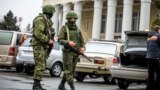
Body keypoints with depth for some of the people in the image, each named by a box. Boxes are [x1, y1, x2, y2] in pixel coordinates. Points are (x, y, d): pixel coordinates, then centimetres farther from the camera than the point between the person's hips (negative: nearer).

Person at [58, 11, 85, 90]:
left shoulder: (77, 30, 14)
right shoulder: (64, 29, -1)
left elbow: (81, 41, 15)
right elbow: (60, 40, -10)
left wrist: (82, 48, -7)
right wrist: (68, 43, -28)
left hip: (76, 53, 6)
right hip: (67, 52, -6)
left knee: (70, 71, 9)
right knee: (68, 70, -10)